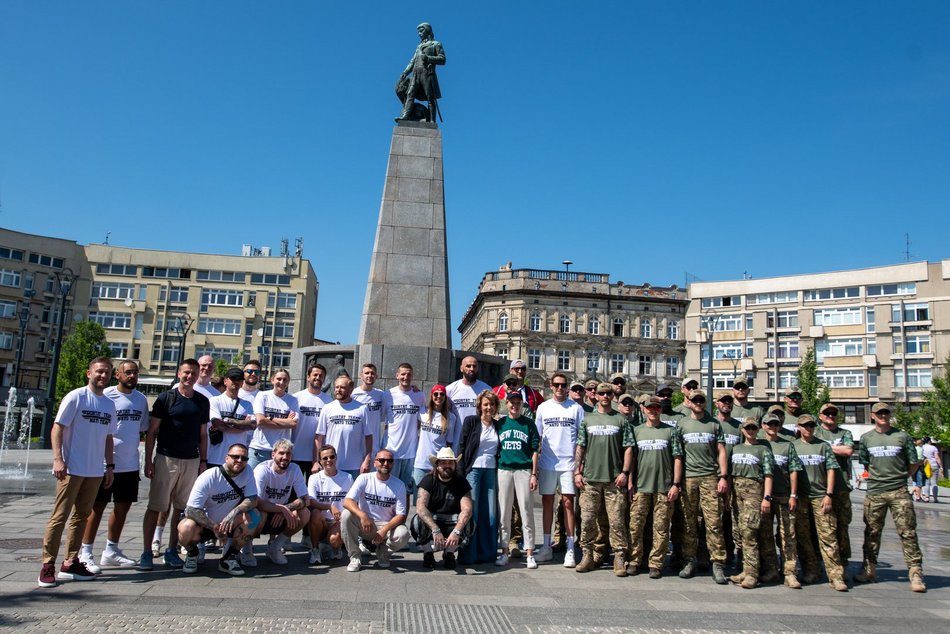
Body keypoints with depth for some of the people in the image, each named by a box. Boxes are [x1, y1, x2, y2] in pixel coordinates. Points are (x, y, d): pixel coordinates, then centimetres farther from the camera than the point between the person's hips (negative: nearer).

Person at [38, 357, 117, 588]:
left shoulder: (109, 404, 13)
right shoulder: (76, 397, -6)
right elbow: (57, 428, -9)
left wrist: (109, 466, 14)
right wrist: (58, 459, -18)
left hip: (95, 471, 6)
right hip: (72, 469, -6)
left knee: (81, 516, 10)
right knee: (60, 516, -3)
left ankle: (70, 563, 17)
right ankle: (48, 566, 2)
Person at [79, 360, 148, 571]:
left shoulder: (141, 399, 8)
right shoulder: (106, 396, -8)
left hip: (130, 465, 6)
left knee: (122, 507, 12)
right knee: (97, 507, 2)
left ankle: (111, 550, 25)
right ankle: (85, 552, 12)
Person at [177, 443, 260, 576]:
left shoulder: (247, 472, -10)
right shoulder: (208, 478, -21)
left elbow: (253, 500, -17)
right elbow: (191, 510, -25)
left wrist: (233, 513, -36)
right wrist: (214, 527, -34)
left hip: (229, 523, 2)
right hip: (205, 524, -2)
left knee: (253, 516, -25)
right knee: (187, 528, -34)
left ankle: (229, 558, -7)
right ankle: (192, 554, 3)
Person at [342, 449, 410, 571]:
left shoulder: (399, 485, -3)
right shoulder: (364, 479, -6)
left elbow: (401, 515, -6)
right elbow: (347, 501, -19)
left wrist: (384, 530, -24)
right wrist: (363, 516, -38)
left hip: (387, 526, 0)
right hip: (364, 525, 0)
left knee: (403, 534, -31)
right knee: (346, 515, -29)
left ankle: (383, 553, 5)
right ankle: (355, 557, -11)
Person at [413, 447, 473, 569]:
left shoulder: (461, 482, -7)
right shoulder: (428, 480, -10)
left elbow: (467, 510, -19)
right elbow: (420, 507, -24)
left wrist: (456, 531, -37)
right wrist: (435, 530, -38)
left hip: (452, 523, 1)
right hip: (430, 520, -1)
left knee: (468, 524, -29)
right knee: (418, 521, -33)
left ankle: (449, 553, -1)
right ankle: (428, 553, -3)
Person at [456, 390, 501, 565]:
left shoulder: (498, 426, 11)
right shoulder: (471, 421, 0)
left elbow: (499, 451, 15)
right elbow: (461, 447, -2)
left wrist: (500, 474, 8)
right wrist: (460, 472, -8)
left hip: (491, 471, 4)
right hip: (473, 469, -4)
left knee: (490, 513, 4)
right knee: (471, 512, -5)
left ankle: (487, 552, 14)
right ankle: (468, 555, 3)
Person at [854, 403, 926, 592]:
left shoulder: (902, 436, 2)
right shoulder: (866, 438, 7)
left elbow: (913, 464, 8)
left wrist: (900, 478, 8)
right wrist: (875, 478, 8)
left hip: (899, 492, -2)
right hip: (874, 492, 2)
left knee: (908, 532, -5)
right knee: (872, 533, 9)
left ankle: (915, 573, 0)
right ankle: (869, 570, 19)